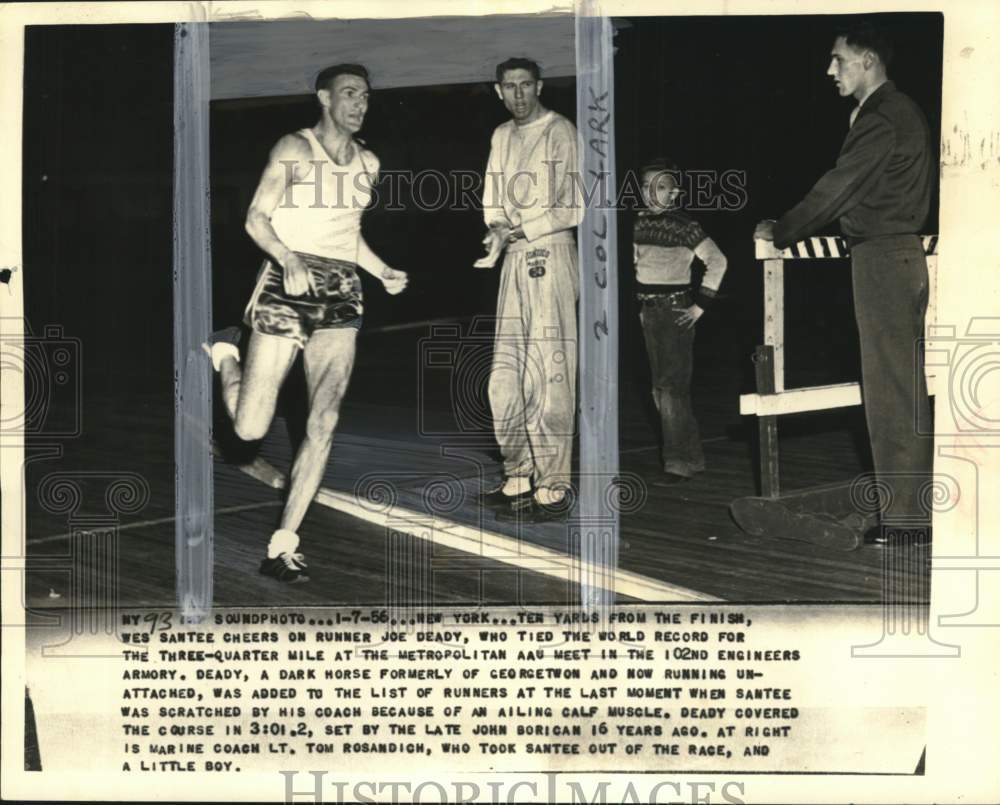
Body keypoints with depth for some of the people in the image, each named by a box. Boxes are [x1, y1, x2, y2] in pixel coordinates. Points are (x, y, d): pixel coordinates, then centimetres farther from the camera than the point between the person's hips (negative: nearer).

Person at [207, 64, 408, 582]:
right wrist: (288, 260, -23)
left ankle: (282, 548, 0)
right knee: (250, 428, -5)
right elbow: (256, 218, -6)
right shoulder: (295, 150, -3)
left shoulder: (368, 163, 15)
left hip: (342, 295, 5)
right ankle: (226, 353, 29)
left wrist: (383, 273, 12)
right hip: (288, 288, -5)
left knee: (324, 422, -7)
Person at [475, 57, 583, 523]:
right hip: (513, 258, 7)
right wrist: (497, 232, -1)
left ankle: (552, 490, -6)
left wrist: (520, 230, -12)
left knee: (548, 377, -9)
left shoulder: (560, 133, -4)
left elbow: (574, 207, -10)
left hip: (549, 255, -7)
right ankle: (517, 479, 16)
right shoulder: (501, 136, 17)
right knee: (505, 375, 7)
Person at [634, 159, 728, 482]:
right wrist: (640, 302, 16)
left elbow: (717, 261, -15)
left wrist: (701, 304, -14)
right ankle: (690, 455, 20)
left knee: (672, 385, -8)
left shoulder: (683, 226, -12)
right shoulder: (640, 222, 7)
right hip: (648, 310, 7)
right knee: (660, 386, 10)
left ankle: (680, 460, 0)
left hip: (675, 310, -7)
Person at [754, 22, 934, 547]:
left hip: (882, 258, -10)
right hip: (900, 253, 10)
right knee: (902, 385, 12)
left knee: (890, 387, -6)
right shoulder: (900, 111, 17)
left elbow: (838, 188, -15)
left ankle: (906, 516, -1)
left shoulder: (881, 119, -15)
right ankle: (911, 506, 19)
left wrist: (780, 232, -4)